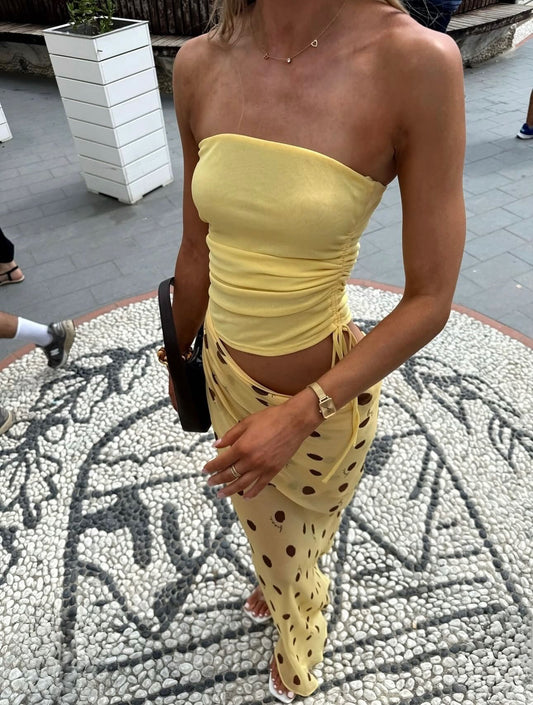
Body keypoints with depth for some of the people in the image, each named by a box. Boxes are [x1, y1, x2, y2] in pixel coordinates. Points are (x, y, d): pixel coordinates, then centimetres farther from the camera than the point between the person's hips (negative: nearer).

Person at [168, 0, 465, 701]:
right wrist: (179, 360, 14)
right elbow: (198, 248, 1)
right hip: (228, 375, 4)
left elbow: (430, 301, -20)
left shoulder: (416, 62, -24)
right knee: (265, 520, 32)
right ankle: (281, 590, 71)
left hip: (327, 394, -3)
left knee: (305, 522, 29)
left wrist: (300, 415, -25)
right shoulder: (201, 65, -10)